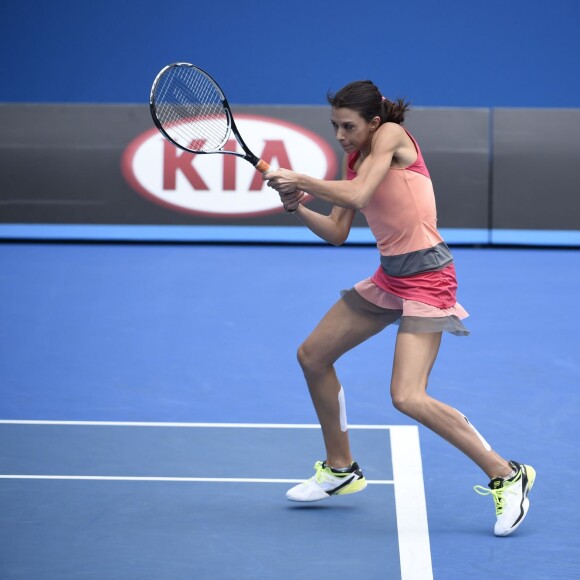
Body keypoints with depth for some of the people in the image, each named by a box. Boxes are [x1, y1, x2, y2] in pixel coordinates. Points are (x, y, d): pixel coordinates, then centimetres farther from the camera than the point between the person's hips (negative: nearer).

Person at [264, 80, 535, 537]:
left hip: (426, 279, -9)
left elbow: (357, 195, -25)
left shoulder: (392, 135, -12)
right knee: (313, 356, 15)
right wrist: (298, 207, -4)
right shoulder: (355, 160, 12)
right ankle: (341, 469, 31)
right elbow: (337, 232, 12)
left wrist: (300, 180, -14)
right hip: (389, 277, 10)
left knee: (408, 398, -21)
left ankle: (507, 476, -10)